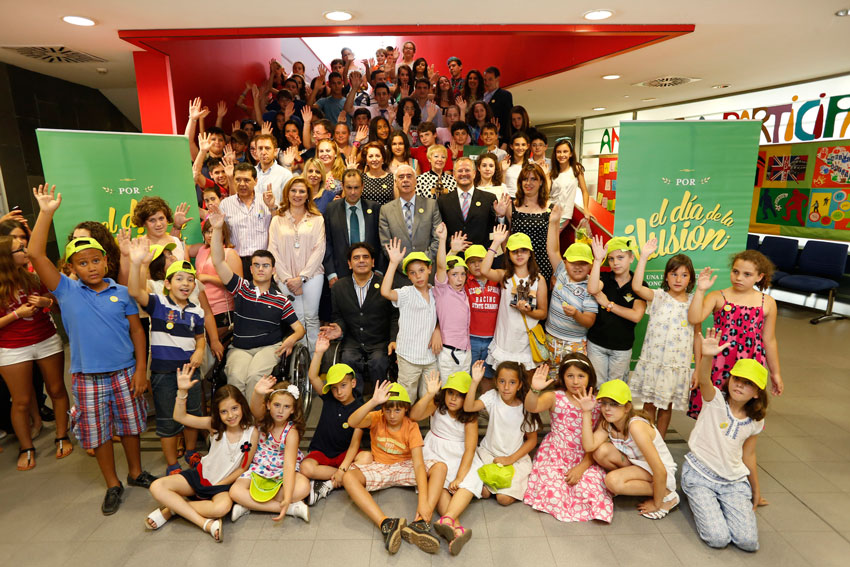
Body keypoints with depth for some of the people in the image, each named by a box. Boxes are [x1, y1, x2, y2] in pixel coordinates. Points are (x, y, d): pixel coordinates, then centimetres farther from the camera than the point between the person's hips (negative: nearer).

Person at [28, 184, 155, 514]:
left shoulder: (121, 293, -2)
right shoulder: (66, 291, -3)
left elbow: (137, 330, 0)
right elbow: (36, 255, -11)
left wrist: (141, 369, -4)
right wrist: (46, 213, -14)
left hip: (125, 373, 0)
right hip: (88, 378, 0)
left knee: (130, 426, 14)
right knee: (98, 434, 11)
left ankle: (136, 473, 36)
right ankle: (112, 485, 29)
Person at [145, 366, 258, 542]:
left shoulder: (251, 432, -15)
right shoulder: (214, 425, -11)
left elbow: (244, 468, -7)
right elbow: (180, 417, -22)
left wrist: (219, 485, -10)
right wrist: (182, 391, -36)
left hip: (224, 483, -3)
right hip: (201, 474, 3)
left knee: (223, 507, -36)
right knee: (157, 487, -18)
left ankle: (171, 509, -12)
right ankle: (206, 524, -21)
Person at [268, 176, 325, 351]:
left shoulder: (317, 219, 7)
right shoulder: (277, 220, 11)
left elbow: (319, 250, -1)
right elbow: (273, 251, 4)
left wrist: (301, 277, -8)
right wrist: (287, 279, -6)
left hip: (311, 274, -1)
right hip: (286, 278, 1)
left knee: (311, 317, 0)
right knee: (296, 319, 0)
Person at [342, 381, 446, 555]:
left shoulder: (411, 427, -13)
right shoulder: (377, 418, -11)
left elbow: (418, 464, -23)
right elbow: (352, 422, -33)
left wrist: (423, 500, -35)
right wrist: (373, 401, -46)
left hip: (405, 467, 0)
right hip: (379, 467, 0)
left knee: (440, 467, -26)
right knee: (349, 477, -31)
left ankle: (420, 523, -39)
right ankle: (385, 524, -41)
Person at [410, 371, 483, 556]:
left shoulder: (470, 417, -6)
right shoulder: (437, 405, -4)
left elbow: (470, 449, -13)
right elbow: (414, 416, -23)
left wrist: (459, 478, -22)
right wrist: (429, 394, -34)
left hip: (461, 457, 0)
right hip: (435, 455, 0)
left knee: (471, 482, -30)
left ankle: (447, 519, -49)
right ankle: (457, 528, -43)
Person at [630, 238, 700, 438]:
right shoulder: (658, 297, -4)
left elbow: (696, 336, 6)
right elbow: (636, 287, -25)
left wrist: (697, 368, 6)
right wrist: (644, 256, -26)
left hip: (679, 366, 2)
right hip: (653, 362, -2)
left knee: (666, 407, 14)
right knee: (649, 404, 9)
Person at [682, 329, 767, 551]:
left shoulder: (755, 421, 3)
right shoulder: (715, 399, -11)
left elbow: (748, 456, 15)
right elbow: (703, 380, -35)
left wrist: (756, 492, 22)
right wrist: (707, 357, -56)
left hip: (734, 481, 4)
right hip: (699, 474, -4)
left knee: (748, 541, -13)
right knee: (718, 539, -16)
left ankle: (718, 503, 14)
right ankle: (700, 500, 13)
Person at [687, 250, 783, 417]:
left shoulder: (767, 303, 5)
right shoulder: (717, 297, -1)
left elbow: (769, 340, 12)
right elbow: (694, 319, -18)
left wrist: (775, 373, 17)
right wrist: (700, 290, -20)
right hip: (718, 364, -1)